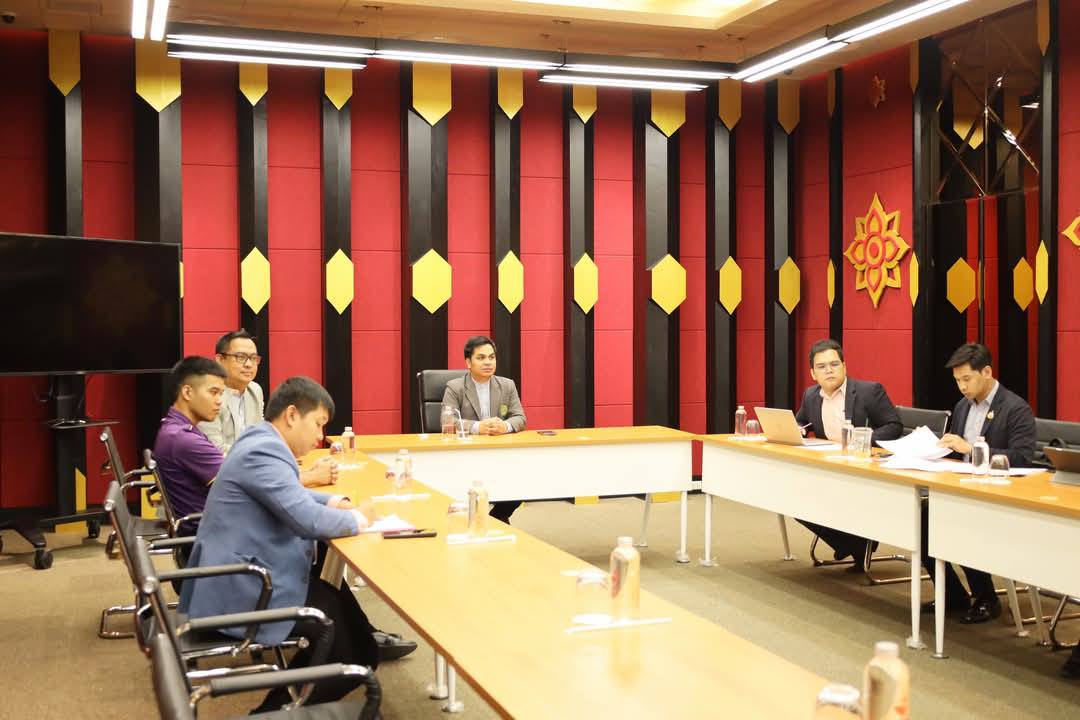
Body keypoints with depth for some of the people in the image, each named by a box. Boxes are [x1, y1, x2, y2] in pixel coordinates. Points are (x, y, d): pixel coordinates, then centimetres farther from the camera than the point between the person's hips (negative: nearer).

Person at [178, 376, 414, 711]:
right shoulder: (263, 451, -21)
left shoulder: (260, 442, 11)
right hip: (241, 593, -11)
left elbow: (291, 495, 27)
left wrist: (334, 502, 9)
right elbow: (308, 519, -28)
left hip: (241, 577, 11)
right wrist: (358, 518, -10)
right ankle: (279, 708, 5)